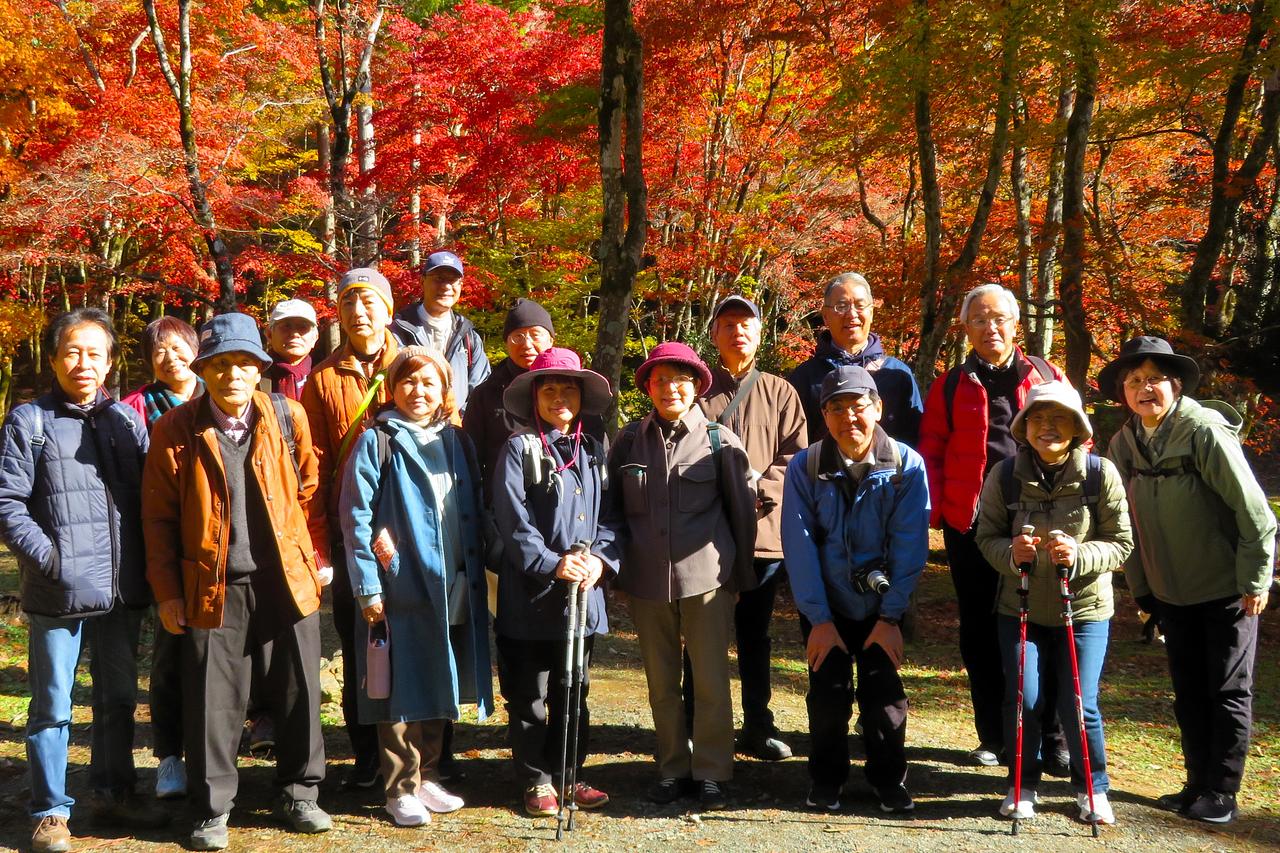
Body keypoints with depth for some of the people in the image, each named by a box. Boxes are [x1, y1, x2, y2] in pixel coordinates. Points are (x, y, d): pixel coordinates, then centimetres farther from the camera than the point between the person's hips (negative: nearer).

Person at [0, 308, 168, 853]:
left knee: (119, 697, 15)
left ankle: (113, 793, 30)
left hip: (122, 589, 4)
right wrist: (48, 555, -15)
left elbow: (149, 496, 11)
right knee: (52, 705, 5)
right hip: (58, 592, -4)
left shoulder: (126, 419, 10)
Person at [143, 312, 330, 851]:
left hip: (287, 579, 2)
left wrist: (314, 558, 6)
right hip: (213, 585, -2)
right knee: (213, 701, 5)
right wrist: (166, 591, -2)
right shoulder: (175, 429, -4)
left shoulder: (288, 418, 0)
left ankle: (299, 794, 27)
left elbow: (309, 490, 10)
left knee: (298, 693, 10)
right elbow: (158, 517, 0)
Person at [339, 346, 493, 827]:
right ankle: (401, 789, 13)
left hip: (454, 591, 5)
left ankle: (426, 777, 27)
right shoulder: (377, 442, -3)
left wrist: (477, 577, 7)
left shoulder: (456, 443, 11)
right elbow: (355, 517, -7)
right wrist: (368, 588, -12)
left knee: (439, 691, 13)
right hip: (401, 589, -5)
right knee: (403, 692, 1)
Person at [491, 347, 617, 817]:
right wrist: (552, 565, -19)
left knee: (574, 691, 15)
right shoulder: (519, 449, -4)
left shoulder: (594, 450, 11)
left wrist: (601, 558, -7)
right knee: (529, 696, 5)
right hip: (532, 595, -5)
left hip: (584, 593, 5)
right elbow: (513, 522, -12)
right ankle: (537, 780, 18)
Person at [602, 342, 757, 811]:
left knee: (711, 680, 1)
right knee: (661, 683, 11)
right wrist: (621, 560, 2)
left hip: (706, 576, -2)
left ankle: (711, 772, 14)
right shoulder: (629, 440, 5)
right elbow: (612, 508, 12)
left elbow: (741, 511, 5)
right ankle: (673, 768, 23)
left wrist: (743, 574, 8)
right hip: (646, 579, 3)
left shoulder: (720, 441, -1)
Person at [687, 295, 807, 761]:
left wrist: (759, 487, -14)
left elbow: (796, 456, 2)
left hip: (763, 529, 2)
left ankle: (758, 727, 22)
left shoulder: (780, 392, 9)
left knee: (755, 634, 12)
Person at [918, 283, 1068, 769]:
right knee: (979, 632, 8)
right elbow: (931, 451, 5)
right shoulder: (952, 386, 8)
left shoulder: (1047, 377, 8)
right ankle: (993, 737, 21)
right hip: (970, 525, 1)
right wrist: (936, 510, -7)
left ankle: (1052, 738, 14)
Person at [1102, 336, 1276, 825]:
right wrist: (1141, 590, 8)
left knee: (1228, 691, 3)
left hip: (1227, 589, -5)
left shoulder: (1204, 431, -18)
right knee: (1188, 692, 12)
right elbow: (1130, 523, 8)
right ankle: (1198, 784, 23)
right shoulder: (1123, 445, -1)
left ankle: (1222, 793, 11)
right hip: (1172, 593, 6)